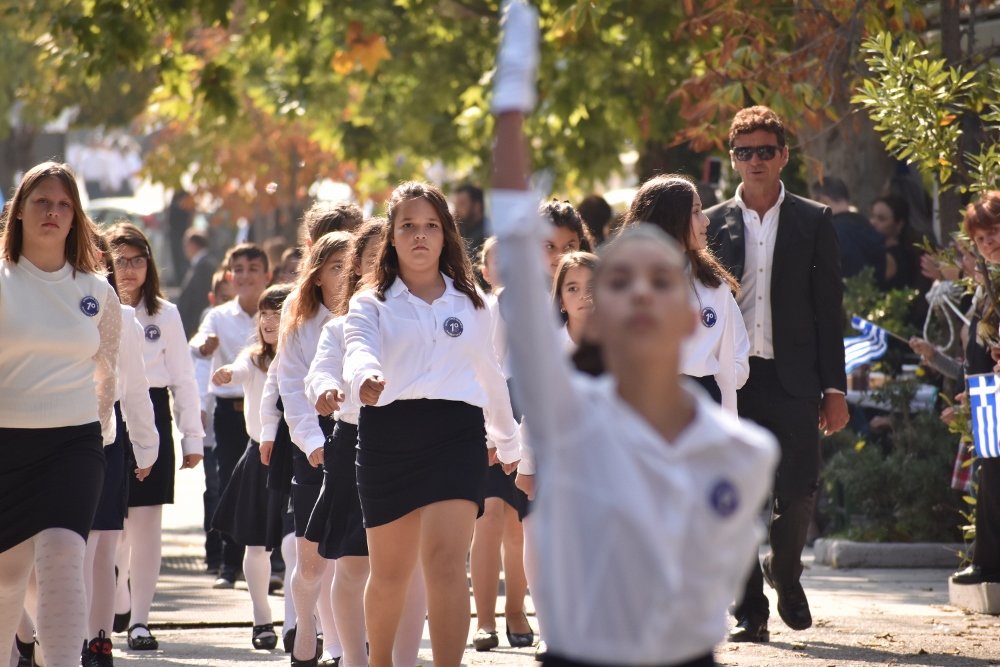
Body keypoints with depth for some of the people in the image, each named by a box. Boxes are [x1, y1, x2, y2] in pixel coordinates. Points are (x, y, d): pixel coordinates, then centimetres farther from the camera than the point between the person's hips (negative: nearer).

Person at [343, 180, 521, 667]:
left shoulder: (471, 305, 13)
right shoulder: (371, 304, 6)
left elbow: (490, 375, 25)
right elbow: (358, 351, -16)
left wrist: (508, 441, 34)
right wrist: (365, 379, -40)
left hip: (456, 432, 0)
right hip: (388, 435, 0)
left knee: (445, 563, -18)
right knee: (390, 573, 11)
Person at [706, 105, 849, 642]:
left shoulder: (813, 221, 6)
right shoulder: (713, 224, 9)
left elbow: (829, 308, 4)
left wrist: (835, 389, -2)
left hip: (792, 380, -1)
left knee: (798, 491, -6)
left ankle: (784, 571, 23)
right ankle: (750, 612, 7)